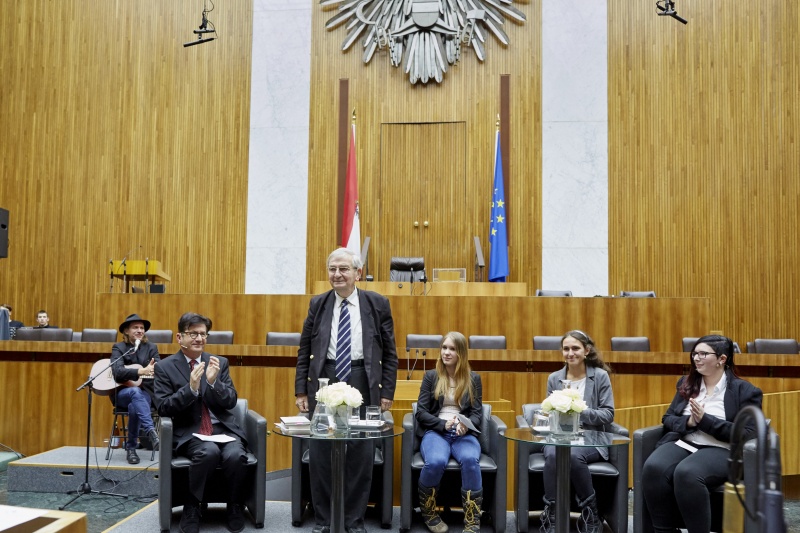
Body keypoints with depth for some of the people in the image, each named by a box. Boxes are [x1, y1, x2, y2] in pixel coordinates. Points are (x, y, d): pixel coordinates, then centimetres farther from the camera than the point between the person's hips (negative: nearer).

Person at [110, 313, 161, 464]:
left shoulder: (151, 348, 8)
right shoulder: (118, 348, 2)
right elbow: (117, 372, -15)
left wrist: (151, 369, -33)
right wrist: (141, 371, -31)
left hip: (145, 393, 1)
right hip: (122, 393, -1)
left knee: (134, 406, -35)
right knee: (135, 392, -37)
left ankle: (131, 447, -19)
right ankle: (151, 432, -47)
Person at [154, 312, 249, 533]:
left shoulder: (220, 363, 10)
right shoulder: (165, 367, 3)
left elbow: (231, 401, 4)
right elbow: (163, 408, -6)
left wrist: (213, 382, -15)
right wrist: (191, 388, -21)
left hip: (223, 428, 2)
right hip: (189, 432, -2)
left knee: (235, 455, -29)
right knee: (209, 452, -34)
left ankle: (235, 507, -1)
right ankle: (192, 507, -11)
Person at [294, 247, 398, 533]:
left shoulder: (377, 304, 0)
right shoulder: (318, 304, 5)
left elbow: (389, 353, 2)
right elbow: (304, 351, 8)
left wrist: (387, 391, -2)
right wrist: (301, 390, 3)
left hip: (362, 382, -1)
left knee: (361, 454, 5)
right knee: (320, 453, 6)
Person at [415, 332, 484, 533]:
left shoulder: (473, 379, 13)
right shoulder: (431, 376, 10)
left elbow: (477, 413, 7)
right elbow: (421, 412, 4)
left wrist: (466, 425, -16)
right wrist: (443, 424, -13)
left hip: (464, 433, 1)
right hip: (435, 431, -1)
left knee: (470, 459, -35)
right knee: (436, 462, -35)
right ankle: (429, 513, -5)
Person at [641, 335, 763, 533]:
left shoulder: (745, 390, 4)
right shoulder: (686, 383, 19)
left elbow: (744, 434, -5)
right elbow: (667, 418, 18)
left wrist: (705, 420, -13)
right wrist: (688, 422, -5)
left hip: (721, 450, -4)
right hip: (683, 442, 4)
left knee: (686, 473, -38)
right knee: (653, 468, -30)